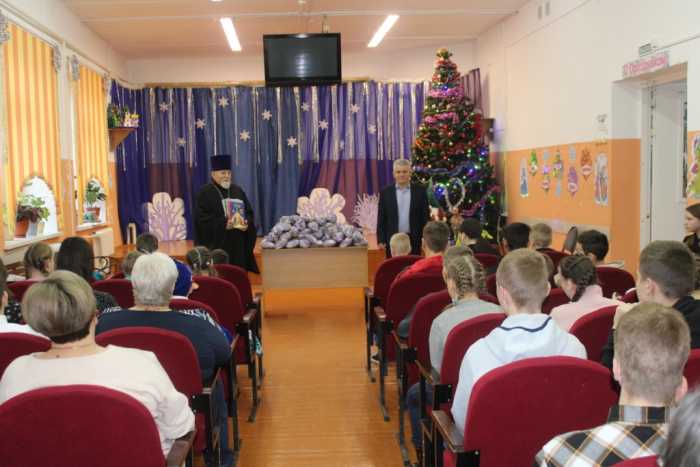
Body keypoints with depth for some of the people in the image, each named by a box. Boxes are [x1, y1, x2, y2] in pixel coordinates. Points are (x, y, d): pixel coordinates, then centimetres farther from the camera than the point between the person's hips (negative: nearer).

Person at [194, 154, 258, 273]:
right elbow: (201, 218, -9)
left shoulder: (237, 191, 14)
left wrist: (247, 223, -8)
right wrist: (223, 224, -19)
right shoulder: (205, 193, -1)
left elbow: (249, 213, 14)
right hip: (216, 245, -4)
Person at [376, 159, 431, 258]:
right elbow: (381, 218, 4)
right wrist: (381, 240, -1)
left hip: (414, 240, 0)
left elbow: (425, 216, 5)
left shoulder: (420, 191, 4)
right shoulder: (385, 192, 4)